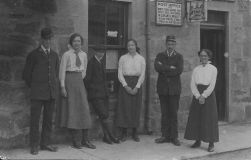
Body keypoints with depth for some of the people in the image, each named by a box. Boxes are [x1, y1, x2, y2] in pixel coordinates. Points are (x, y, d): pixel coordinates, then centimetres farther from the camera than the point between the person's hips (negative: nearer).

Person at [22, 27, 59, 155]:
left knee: (48, 119, 6)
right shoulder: (33, 55, 2)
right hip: (37, 94, -4)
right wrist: (34, 87, 6)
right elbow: (26, 75, 6)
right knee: (35, 119, -4)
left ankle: (46, 143, 16)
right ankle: (34, 145, 3)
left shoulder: (54, 55, 15)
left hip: (51, 93, 4)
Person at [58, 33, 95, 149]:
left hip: (80, 82, 4)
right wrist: (62, 86, -10)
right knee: (71, 109, -1)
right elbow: (62, 71, -6)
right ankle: (76, 141, 6)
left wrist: (80, 79, 14)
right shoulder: (67, 55, -5)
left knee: (84, 109, 0)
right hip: (69, 82, -4)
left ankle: (85, 140, 7)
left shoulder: (83, 55, 8)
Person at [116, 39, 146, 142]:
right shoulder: (123, 58, 5)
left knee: (136, 108, 1)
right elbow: (120, 74, 1)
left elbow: (142, 74, 3)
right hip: (125, 84, 0)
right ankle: (123, 133, 3)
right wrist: (126, 86, -10)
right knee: (124, 107, -4)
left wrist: (137, 87, -8)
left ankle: (135, 133, 10)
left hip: (137, 84, 1)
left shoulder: (141, 59, 6)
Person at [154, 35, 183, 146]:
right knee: (164, 113, 5)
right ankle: (165, 136, 12)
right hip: (163, 88, 2)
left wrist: (164, 69, -8)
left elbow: (179, 70, -10)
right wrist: (170, 68, -12)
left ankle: (174, 137, 8)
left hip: (174, 88, -1)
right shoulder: (160, 56, 10)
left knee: (173, 114, 0)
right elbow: (157, 67, -9)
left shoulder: (179, 57, 6)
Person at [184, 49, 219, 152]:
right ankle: (198, 141, 14)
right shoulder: (196, 69, 10)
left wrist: (203, 96, -15)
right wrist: (198, 96, -12)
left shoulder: (213, 69, 1)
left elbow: (212, 85, -7)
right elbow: (192, 84, 1)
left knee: (209, 119, -4)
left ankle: (211, 144, 1)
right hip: (197, 96, 3)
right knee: (196, 118, 3)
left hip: (208, 95, -3)